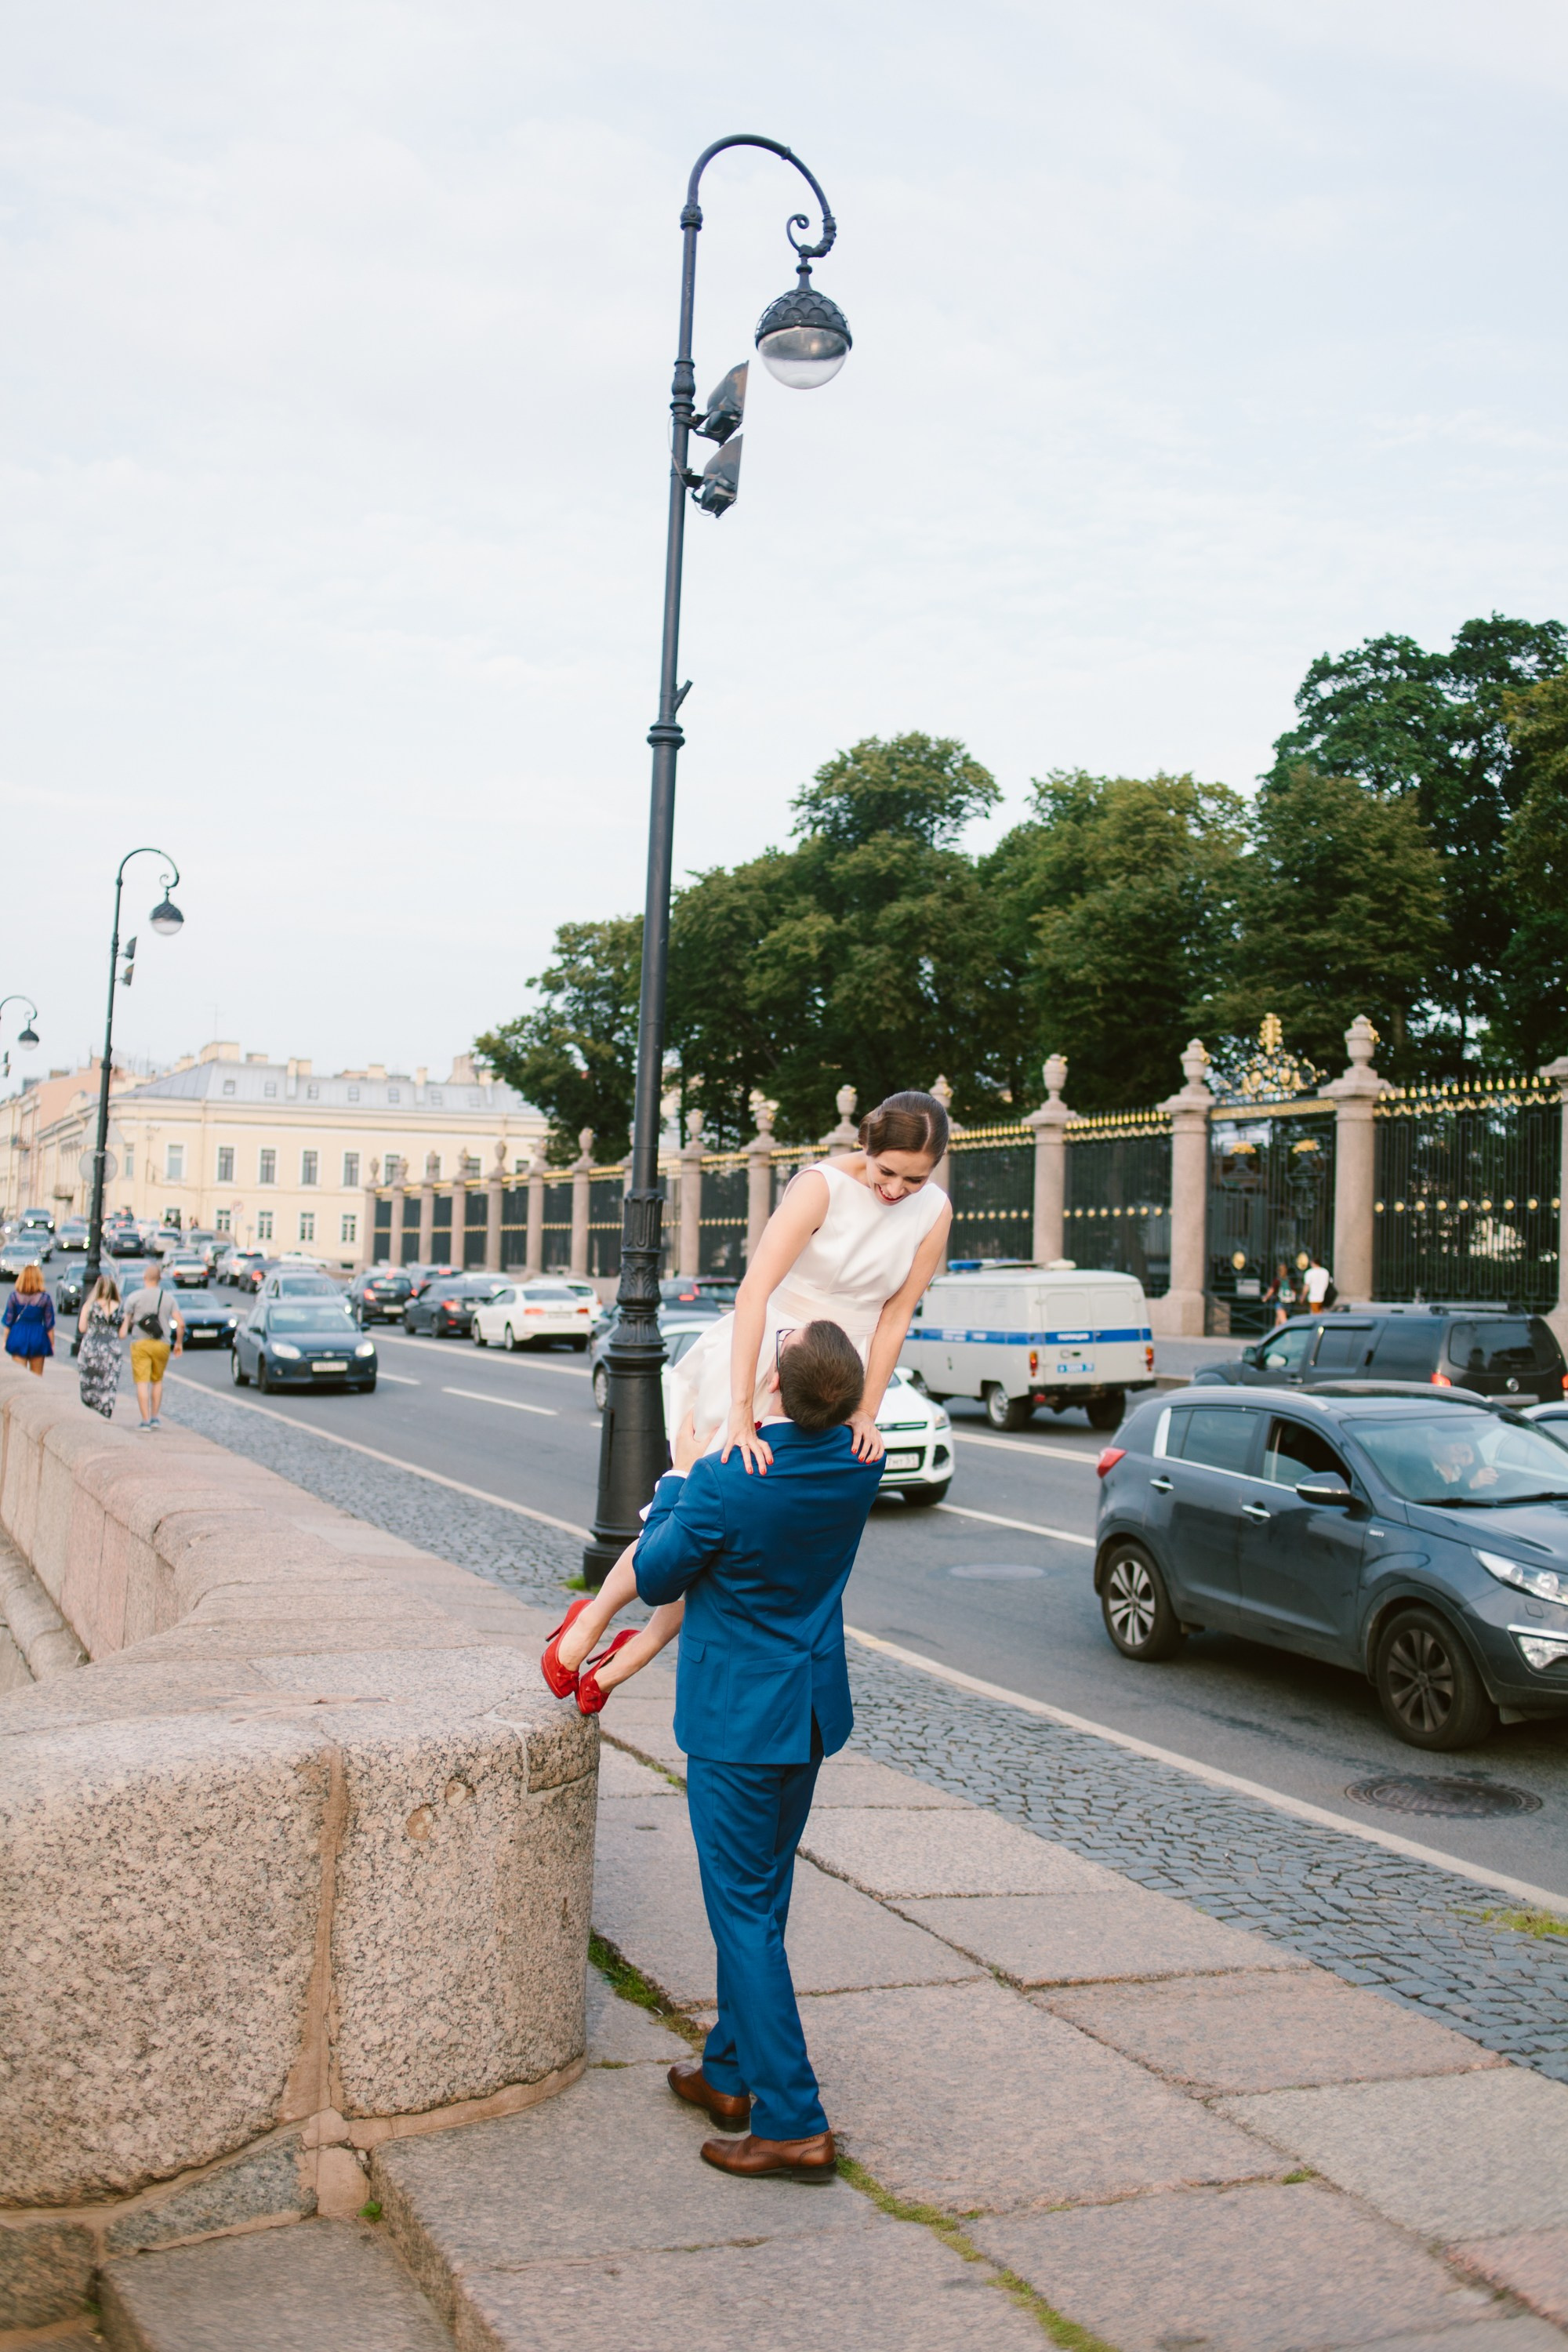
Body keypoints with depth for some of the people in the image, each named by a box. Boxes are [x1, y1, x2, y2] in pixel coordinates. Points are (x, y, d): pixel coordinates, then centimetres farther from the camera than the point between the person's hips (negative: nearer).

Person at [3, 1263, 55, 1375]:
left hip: (18, 1337, 0)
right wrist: (52, 1344, 6)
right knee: (37, 1377, 10)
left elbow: (8, 1322, -1)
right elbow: (49, 1324, -3)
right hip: (38, 1337, 0)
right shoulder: (45, 1298, -7)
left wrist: (5, 1341, 9)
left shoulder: (14, 1296, -5)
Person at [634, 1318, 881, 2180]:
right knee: (760, 1897, 20)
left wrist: (679, 1475, 1)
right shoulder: (858, 1462, -8)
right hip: (811, 1710, 7)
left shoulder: (725, 1482, -26)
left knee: (744, 1910, 1)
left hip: (737, 1719, -7)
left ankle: (793, 2122, 4)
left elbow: (655, 1578, -10)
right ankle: (730, 2071, 35)